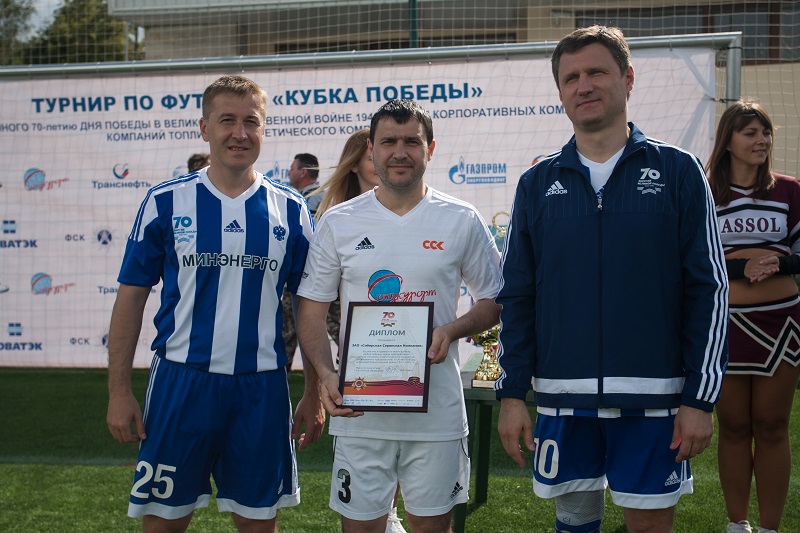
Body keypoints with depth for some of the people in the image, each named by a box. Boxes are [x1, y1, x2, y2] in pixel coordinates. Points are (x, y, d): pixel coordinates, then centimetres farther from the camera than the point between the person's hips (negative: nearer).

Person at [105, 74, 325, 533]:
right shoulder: (166, 202, 0)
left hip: (262, 386, 1)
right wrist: (119, 391, -3)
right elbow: (132, 297, 2)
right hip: (181, 379, -1)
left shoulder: (290, 210, 4)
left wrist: (315, 394, 5)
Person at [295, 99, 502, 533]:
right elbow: (311, 310, 5)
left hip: (437, 412, 0)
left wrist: (453, 330, -11)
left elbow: (494, 300, 9)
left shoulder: (462, 221, 2)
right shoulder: (338, 223, 4)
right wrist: (326, 374, -10)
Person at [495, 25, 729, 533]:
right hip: (562, 396, 2)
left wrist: (701, 398, -5)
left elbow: (709, 290, -1)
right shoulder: (538, 183, 7)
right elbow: (516, 296, 8)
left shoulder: (678, 170, 0)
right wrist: (512, 393, 2)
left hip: (652, 398, -2)